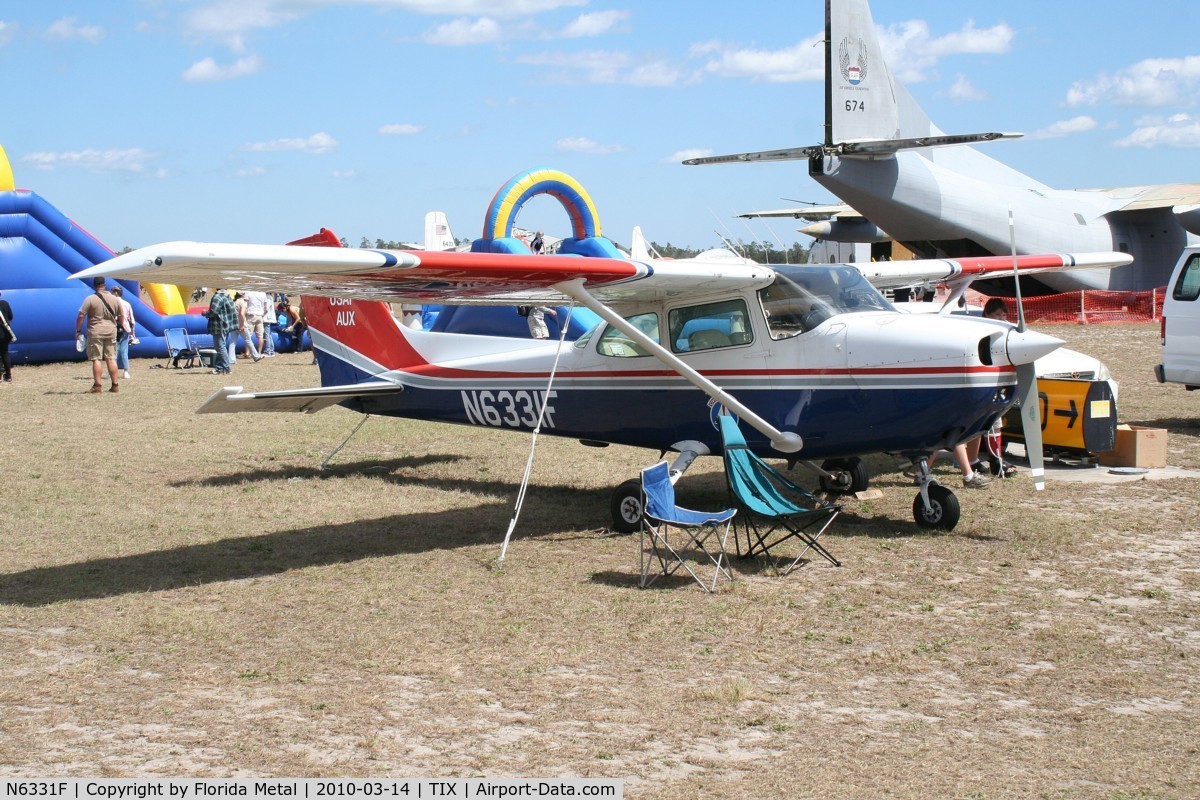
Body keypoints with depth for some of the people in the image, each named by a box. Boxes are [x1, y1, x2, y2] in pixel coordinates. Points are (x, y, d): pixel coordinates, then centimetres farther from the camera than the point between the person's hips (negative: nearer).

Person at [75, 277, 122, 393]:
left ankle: (97, 386, -4)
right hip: (111, 331, 4)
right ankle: (115, 385, 9)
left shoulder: (90, 299, -8)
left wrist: (77, 330, 0)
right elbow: (120, 317, 13)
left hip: (95, 332, -4)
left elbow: (81, 316, -10)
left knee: (96, 359, -1)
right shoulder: (114, 299, 5)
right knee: (111, 358, 8)